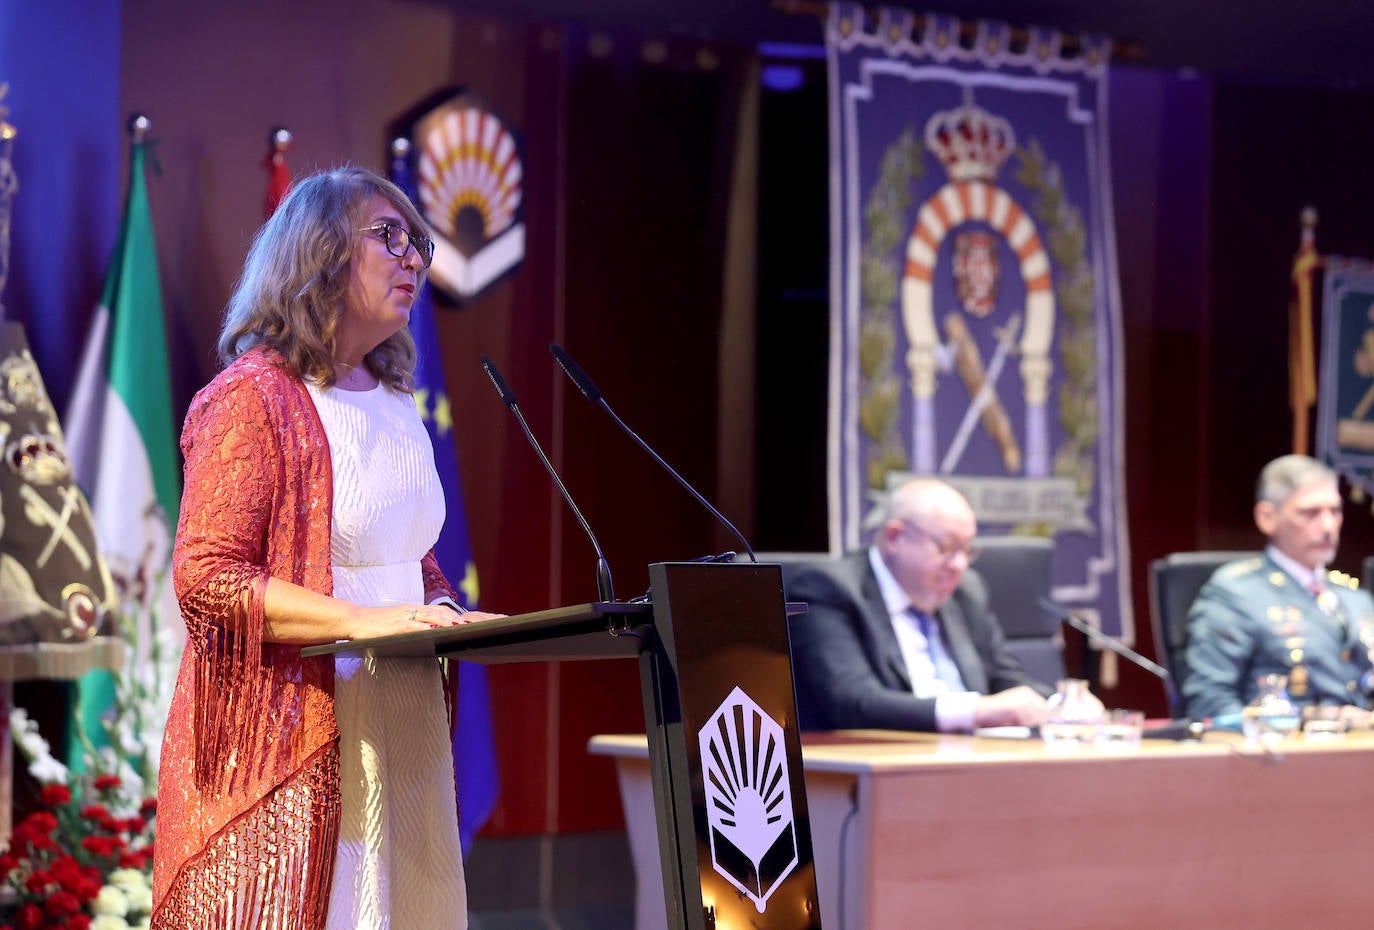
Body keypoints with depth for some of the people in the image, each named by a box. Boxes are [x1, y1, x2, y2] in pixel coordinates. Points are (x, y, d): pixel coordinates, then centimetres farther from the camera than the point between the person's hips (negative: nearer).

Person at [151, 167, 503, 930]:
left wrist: (447, 615, 5)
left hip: (401, 730, 7)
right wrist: (360, 619, -23)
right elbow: (206, 575, -15)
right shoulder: (257, 396, -7)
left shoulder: (395, 405, 17)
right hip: (290, 743, -7)